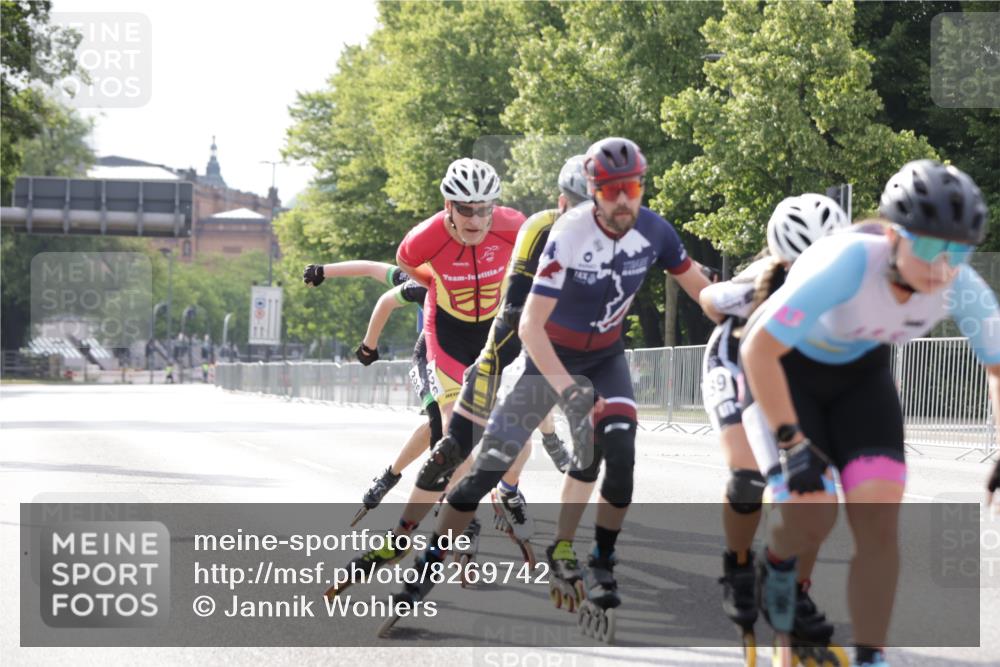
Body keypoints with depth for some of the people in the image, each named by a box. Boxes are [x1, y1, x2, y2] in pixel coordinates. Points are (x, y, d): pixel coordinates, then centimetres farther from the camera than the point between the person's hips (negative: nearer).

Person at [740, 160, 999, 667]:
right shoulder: (848, 264, -39)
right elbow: (758, 351, -34)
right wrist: (791, 443, -33)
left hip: (860, 372, 4)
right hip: (783, 369, -4)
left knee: (879, 517, -14)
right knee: (811, 515, -17)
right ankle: (777, 562, 20)